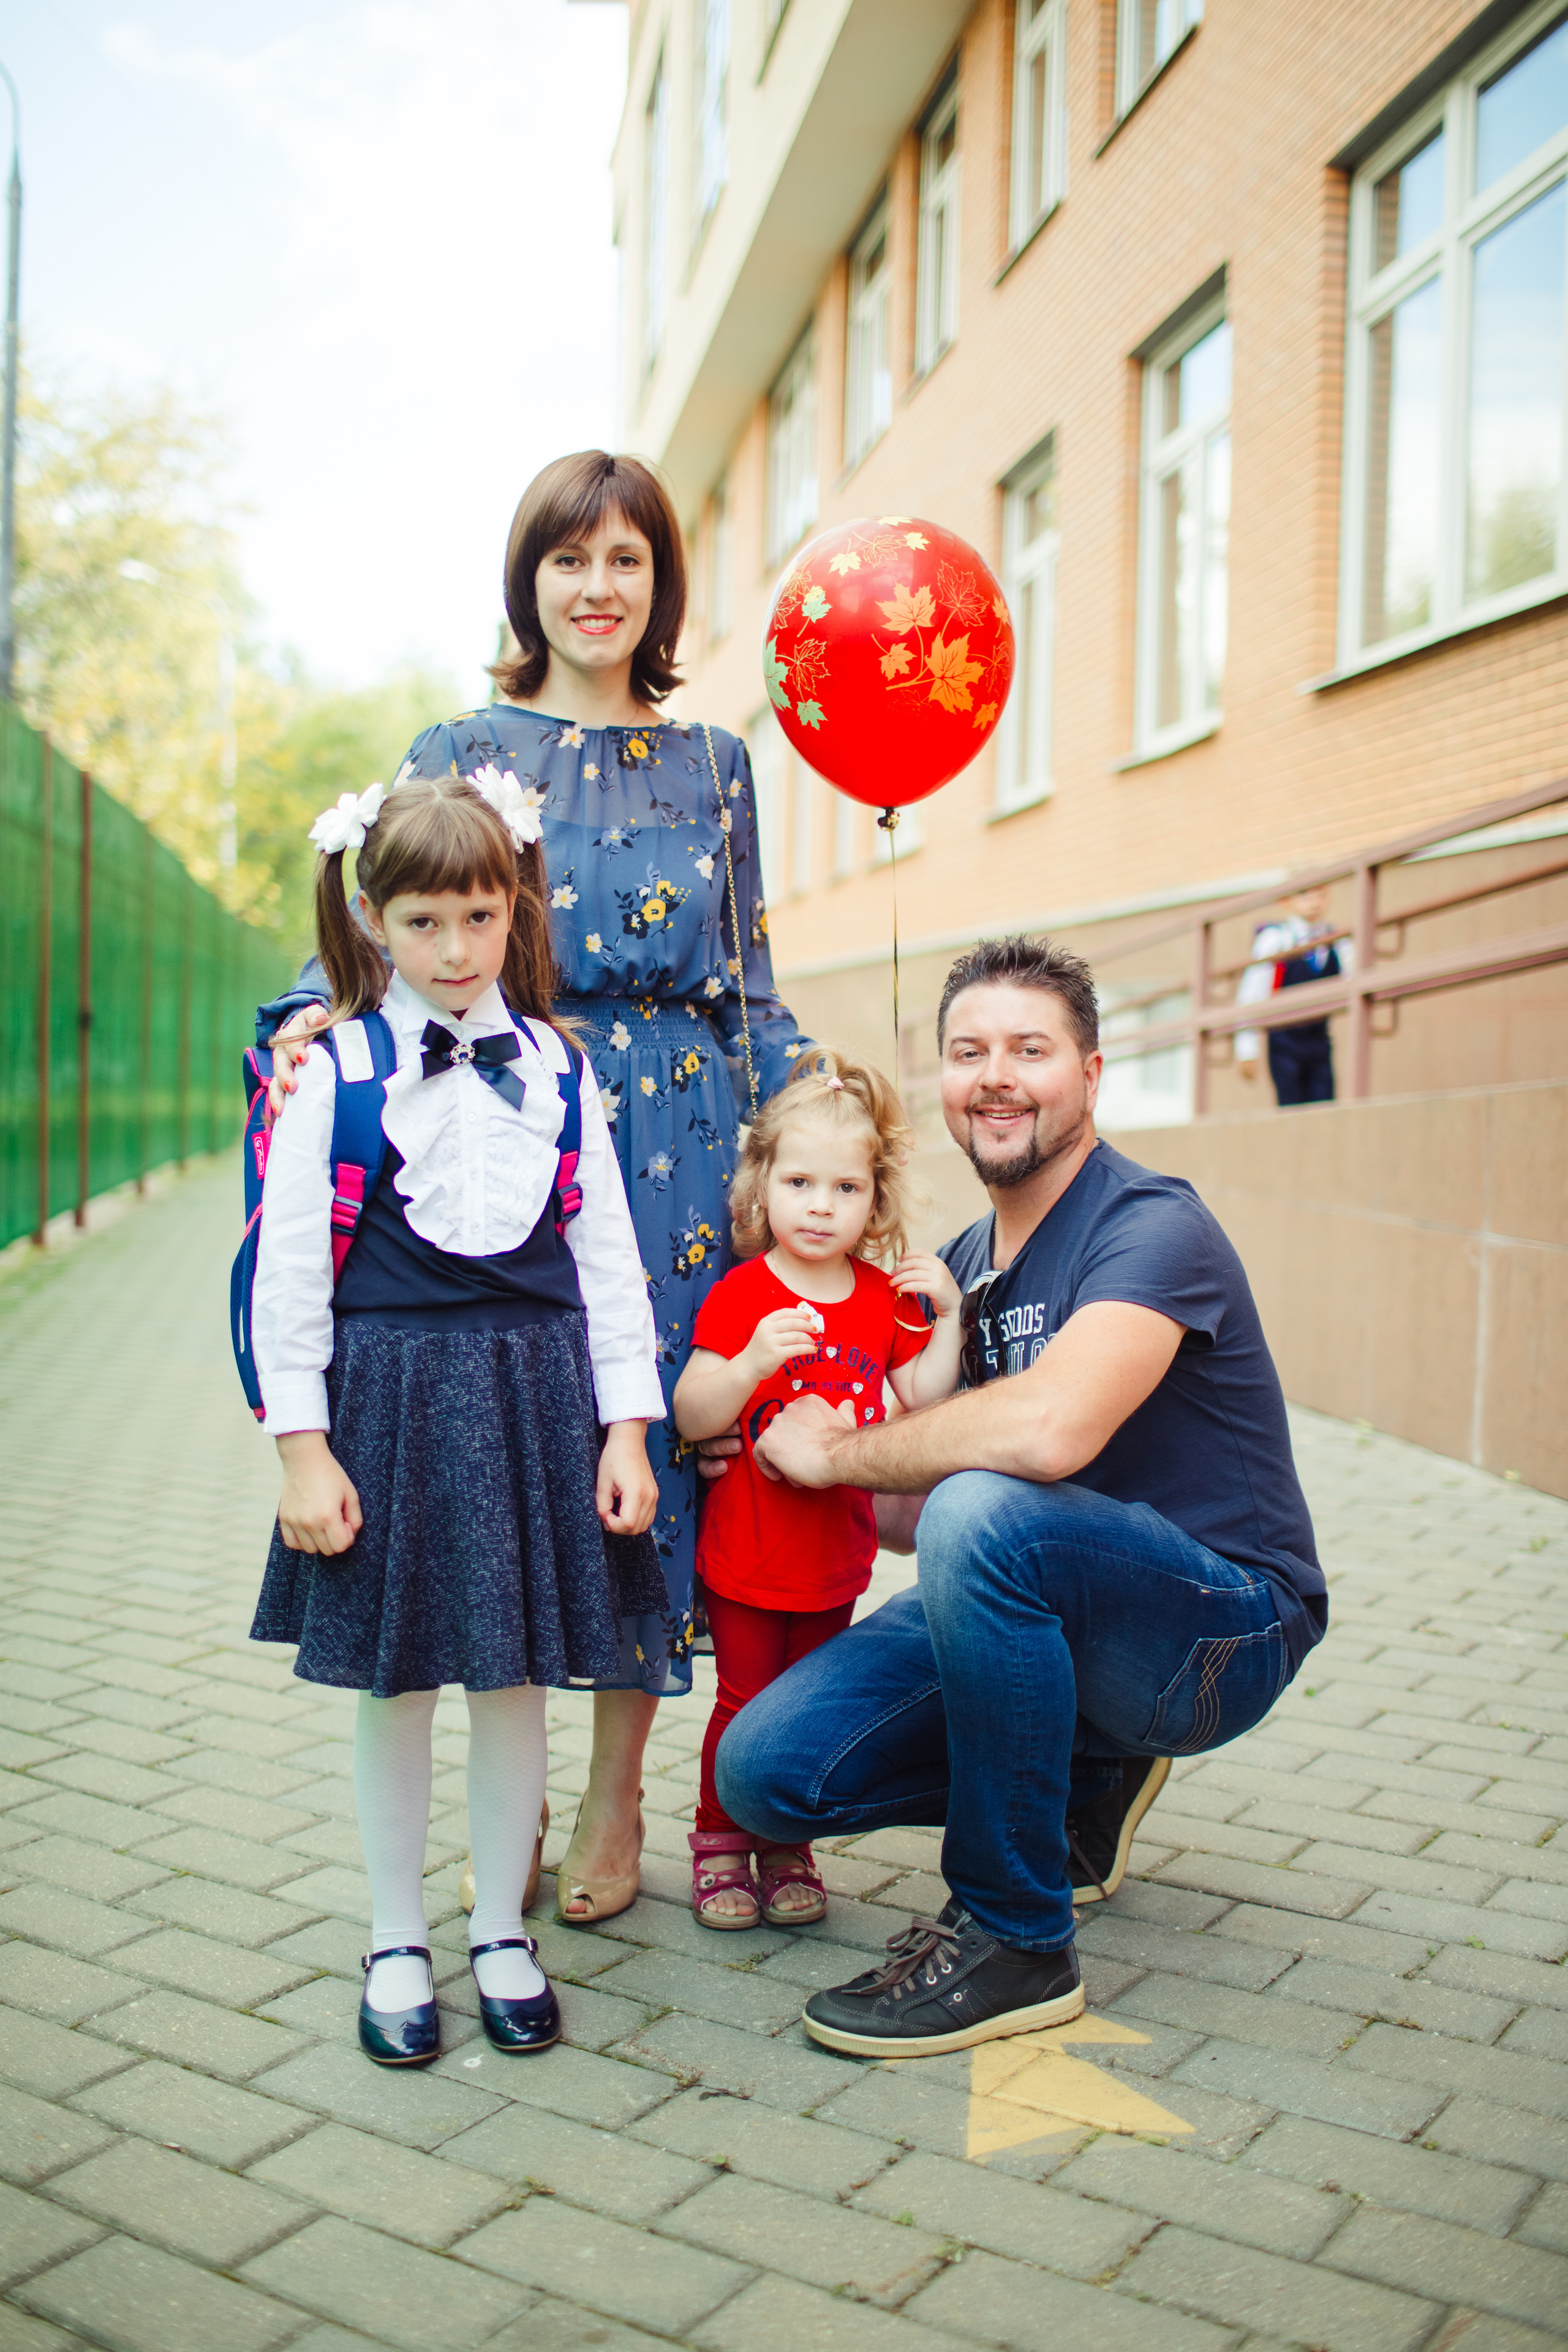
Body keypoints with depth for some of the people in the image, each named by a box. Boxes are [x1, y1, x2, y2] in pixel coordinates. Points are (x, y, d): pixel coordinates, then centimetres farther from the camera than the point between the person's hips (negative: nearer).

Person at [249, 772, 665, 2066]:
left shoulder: (557, 1068, 5)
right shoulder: (335, 1070, -3)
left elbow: (607, 1252, 7)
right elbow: (288, 1268, -3)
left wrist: (627, 1427, 2)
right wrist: (304, 1451, -7)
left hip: (537, 1392, 2)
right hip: (390, 1394, -2)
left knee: (518, 1677, 10)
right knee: (396, 1680, 8)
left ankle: (504, 1932, 28)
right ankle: (398, 1943, 27)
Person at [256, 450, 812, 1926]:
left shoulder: (713, 766, 13)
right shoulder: (459, 753, 8)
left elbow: (750, 987, 13)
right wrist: (307, 1025, -17)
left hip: (675, 1142, 1)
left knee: (654, 1432, 2)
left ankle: (616, 1794, 18)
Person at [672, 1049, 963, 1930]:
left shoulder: (884, 1297, 2)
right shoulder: (739, 1296, -12)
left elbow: (924, 1398, 7)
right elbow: (690, 1417, -17)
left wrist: (949, 1317, -4)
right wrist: (753, 1363, -34)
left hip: (838, 1550, 4)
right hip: (748, 1549, -4)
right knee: (746, 1702, 6)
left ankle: (788, 1848, 29)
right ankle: (719, 1841, 25)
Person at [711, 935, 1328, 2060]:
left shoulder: (1153, 1227, -17)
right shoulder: (965, 1261, 9)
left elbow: (1048, 1429, -36)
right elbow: (934, 1476, 16)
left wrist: (840, 1451, -20)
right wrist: (773, 1468, 0)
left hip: (1221, 1626, -7)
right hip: (1042, 1611, 8)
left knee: (984, 1513, -36)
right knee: (766, 1767, -9)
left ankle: (1014, 1939, -17)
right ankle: (1080, 1792, 15)